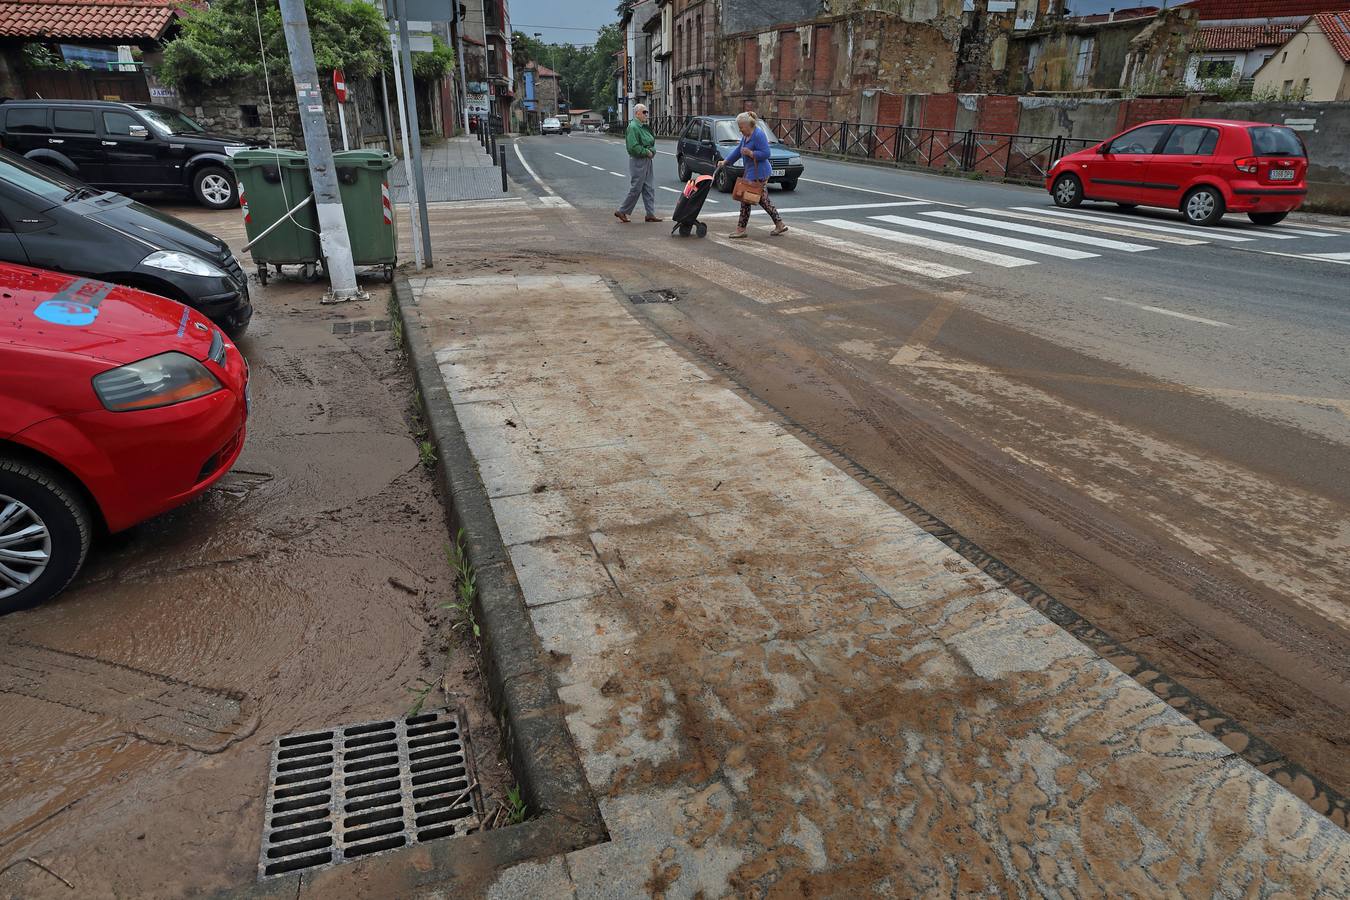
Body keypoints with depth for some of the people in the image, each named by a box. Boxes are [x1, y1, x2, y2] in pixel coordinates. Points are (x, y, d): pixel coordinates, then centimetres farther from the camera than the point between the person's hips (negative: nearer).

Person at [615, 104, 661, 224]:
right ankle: (622, 211, 6)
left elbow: (651, 142, 20)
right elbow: (633, 147, -23)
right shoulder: (633, 127, -14)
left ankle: (651, 214, 12)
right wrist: (647, 152, -17)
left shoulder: (644, 127, 16)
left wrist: (652, 151, -1)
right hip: (638, 161, -10)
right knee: (635, 189, -5)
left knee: (649, 188, 8)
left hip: (647, 160, 10)